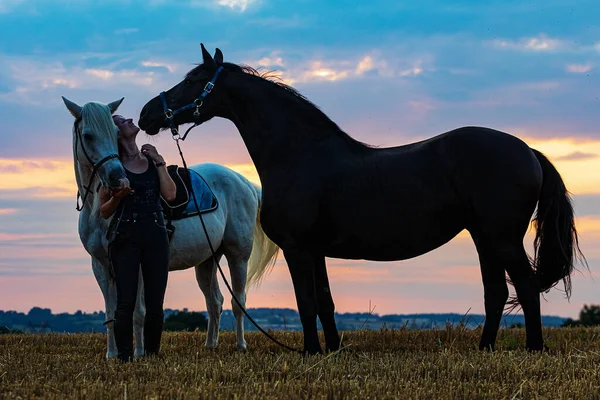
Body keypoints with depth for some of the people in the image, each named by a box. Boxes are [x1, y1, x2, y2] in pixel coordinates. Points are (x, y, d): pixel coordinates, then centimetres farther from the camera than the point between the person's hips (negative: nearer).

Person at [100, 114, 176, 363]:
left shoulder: (152, 161, 12)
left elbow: (170, 194, -1)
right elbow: (104, 211, 2)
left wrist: (159, 163, 1)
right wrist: (117, 197, -18)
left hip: (155, 237, 3)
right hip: (125, 237, -3)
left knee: (155, 303, 2)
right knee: (126, 302, -7)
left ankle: (152, 355, 12)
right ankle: (125, 358, -3)